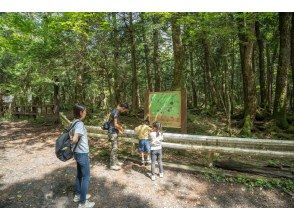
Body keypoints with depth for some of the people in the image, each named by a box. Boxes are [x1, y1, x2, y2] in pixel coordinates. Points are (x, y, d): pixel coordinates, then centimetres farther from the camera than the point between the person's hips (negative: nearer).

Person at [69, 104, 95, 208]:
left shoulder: (74, 122, 4)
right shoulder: (80, 124, -25)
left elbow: (70, 135, 14)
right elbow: (75, 139, -34)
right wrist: (72, 143, -14)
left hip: (77, 153, 9)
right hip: (83, 154, -9)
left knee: (79, 175, 23)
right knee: (86, 177, 5)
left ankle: (78, 195, 40)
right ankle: (83, 202, 17)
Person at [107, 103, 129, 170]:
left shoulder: (116, 110, 9)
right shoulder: (116, 112, -21)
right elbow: (115, 125, -25)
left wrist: (120, 125, 9)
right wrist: (121, 129, -8)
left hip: (114, 132, 10)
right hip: (113, 132, -10)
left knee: (115, 147, 17)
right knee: (114, 148, -2)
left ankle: (116, 161, 29)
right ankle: (112, 165, 8)